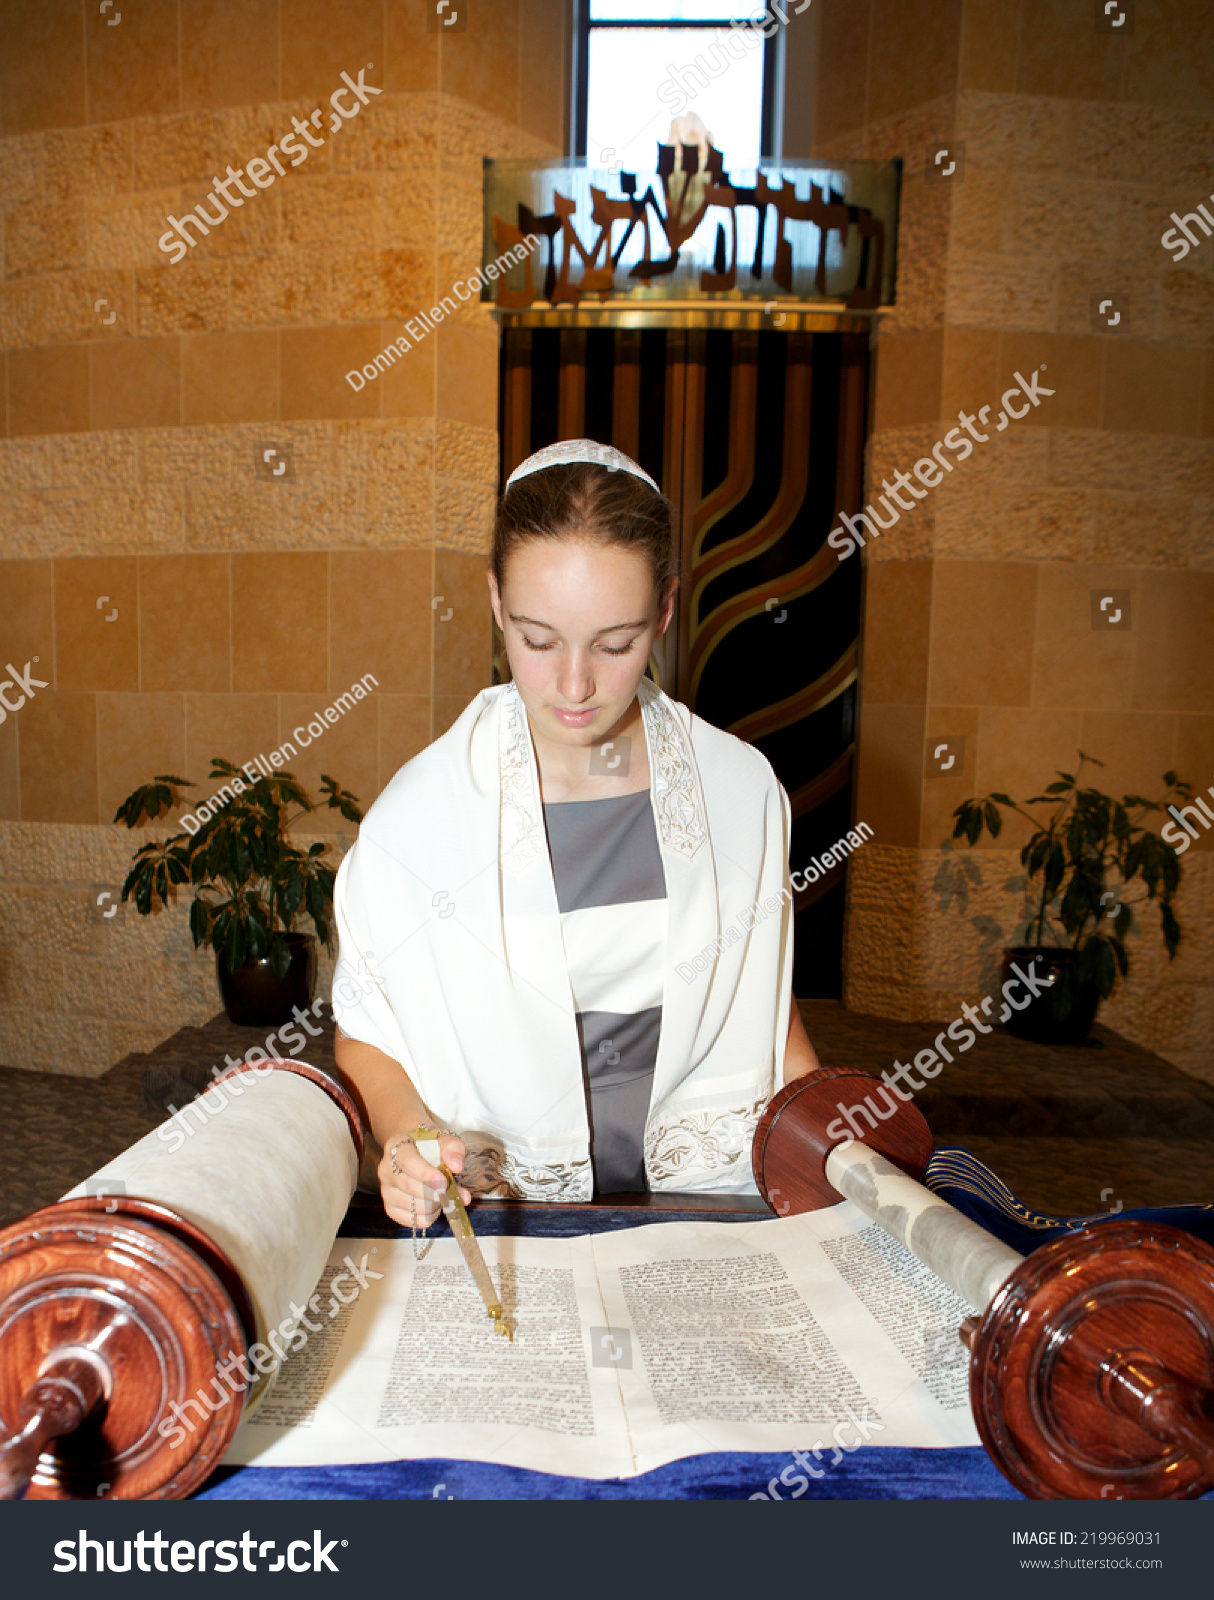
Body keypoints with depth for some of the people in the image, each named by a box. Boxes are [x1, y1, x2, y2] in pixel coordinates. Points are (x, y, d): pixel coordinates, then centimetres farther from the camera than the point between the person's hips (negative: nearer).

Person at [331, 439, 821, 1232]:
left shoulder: (741, 788, -2)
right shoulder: (423, 810, -9)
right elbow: (366, 1036, 3)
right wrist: (410, 1141, -16)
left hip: (709, 1197, 2)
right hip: (500, 1220, -1)